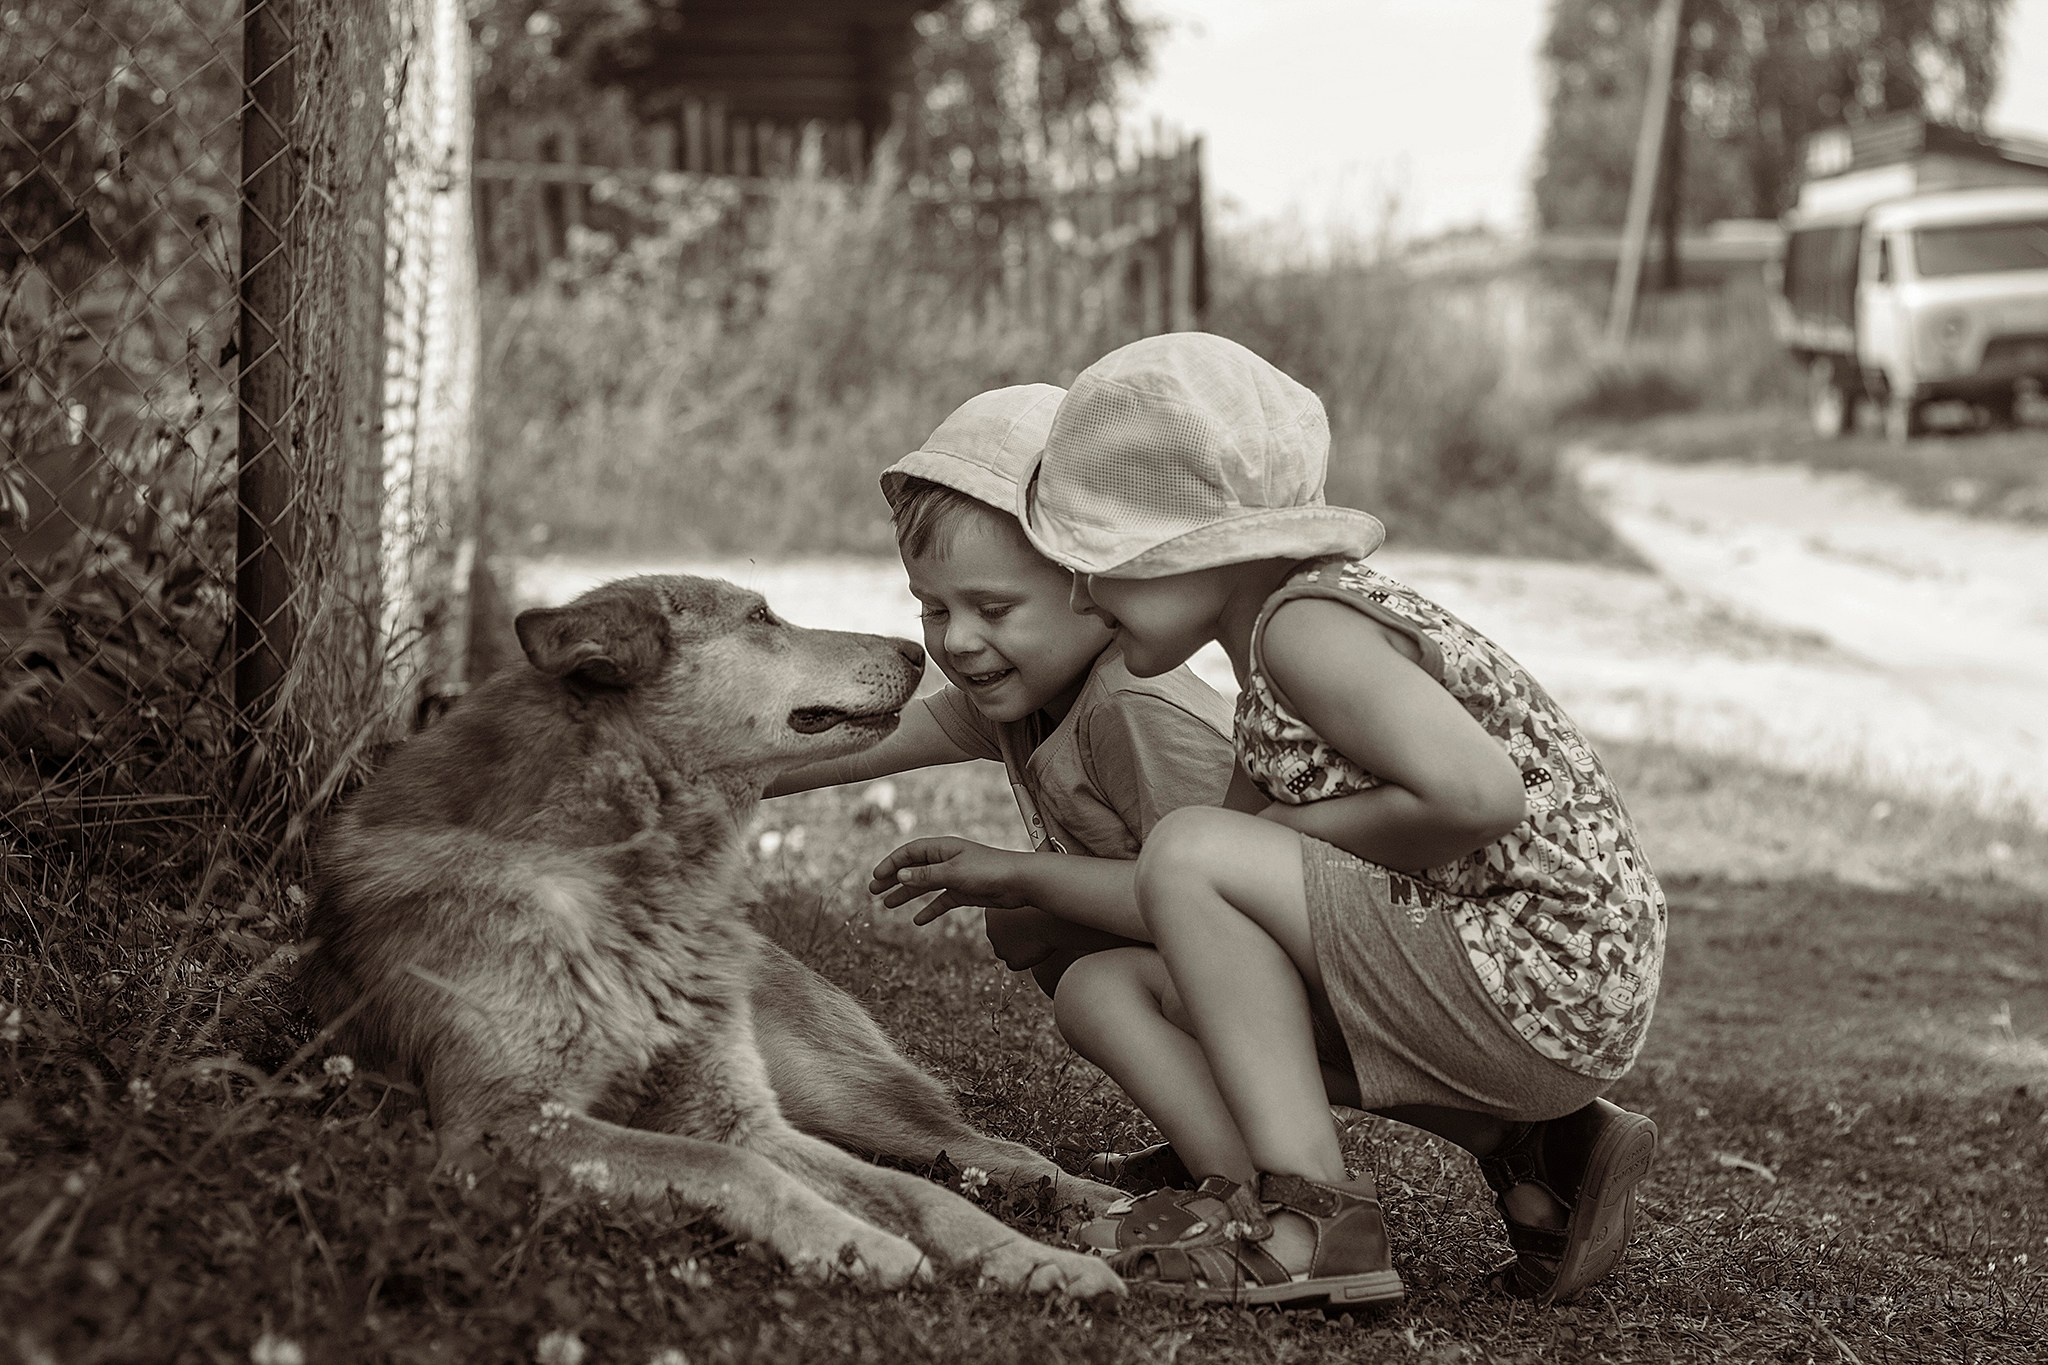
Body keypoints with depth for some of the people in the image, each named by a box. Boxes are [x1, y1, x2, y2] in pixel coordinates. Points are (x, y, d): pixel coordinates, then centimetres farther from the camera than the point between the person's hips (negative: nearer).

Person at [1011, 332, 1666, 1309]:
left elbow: (1481, 796, -27)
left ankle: (1308, 1217, -16)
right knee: (1102, 991, 9)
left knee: (1190, 851, -18)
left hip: (1544, 992, -11)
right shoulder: (1276, 640, 16)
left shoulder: (1306, 626, -15)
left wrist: (1290, 833, -12)